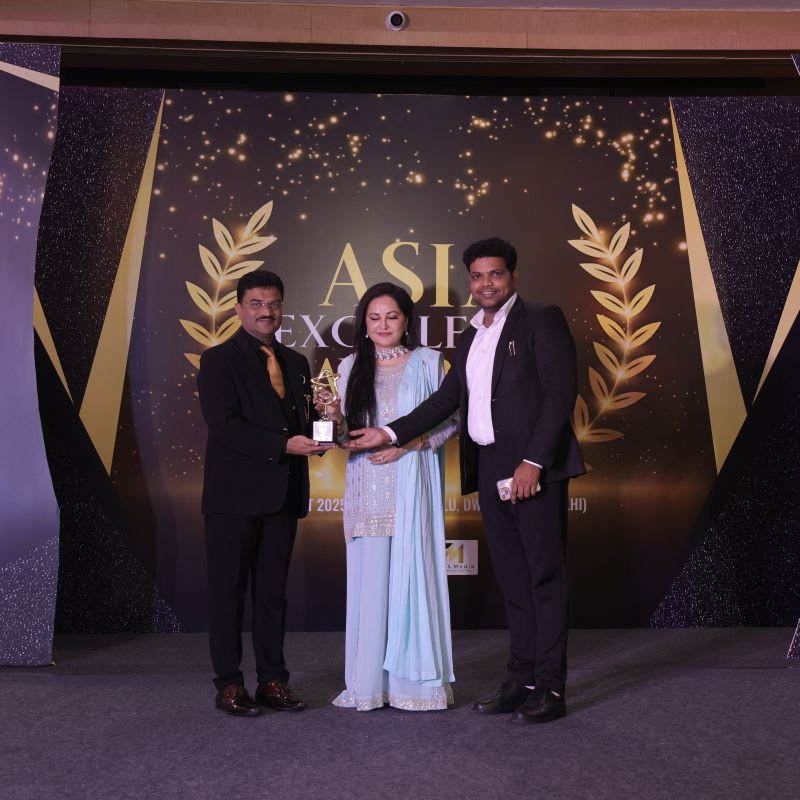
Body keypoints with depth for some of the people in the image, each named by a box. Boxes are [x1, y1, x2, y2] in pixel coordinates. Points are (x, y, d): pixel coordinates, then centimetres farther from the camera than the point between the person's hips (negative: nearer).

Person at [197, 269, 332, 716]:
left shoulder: (296, 363, 15)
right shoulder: (219, 360, -3)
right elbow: (224, 425, -14)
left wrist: (317, 432, -8)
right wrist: (283, 445, -21)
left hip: (283, 493, 5)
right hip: (236, 494, -5)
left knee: (273, 591, 11)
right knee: (229, 591, 4)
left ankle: (273, 680, 19)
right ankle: (229, 684, 14)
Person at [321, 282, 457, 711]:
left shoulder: (429, 362, 5)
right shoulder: (351, 367, 13)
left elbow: (450, 422, 1)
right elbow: (347, 430, 15)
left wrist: (408, 443, -12)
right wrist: (336, 420, -7)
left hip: (411, 485, -2)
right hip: (366, 486, 3)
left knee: (412, 572, -3)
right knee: (368, 578, 1)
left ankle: (416, 678, 7)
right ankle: (369, 680, 8)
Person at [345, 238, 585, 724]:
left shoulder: (541, 321, -1)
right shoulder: (469, 338, 19)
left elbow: (561, 392, -10)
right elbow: (446, 400, 17)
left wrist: (533, 461, -18)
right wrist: (390, 433, 9)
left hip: (534, 467, -6)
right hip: (490, 469, 7)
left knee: (545, 576, -2)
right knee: (513, 579, 10)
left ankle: (550, 689, 5)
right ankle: (522, 681, 18)